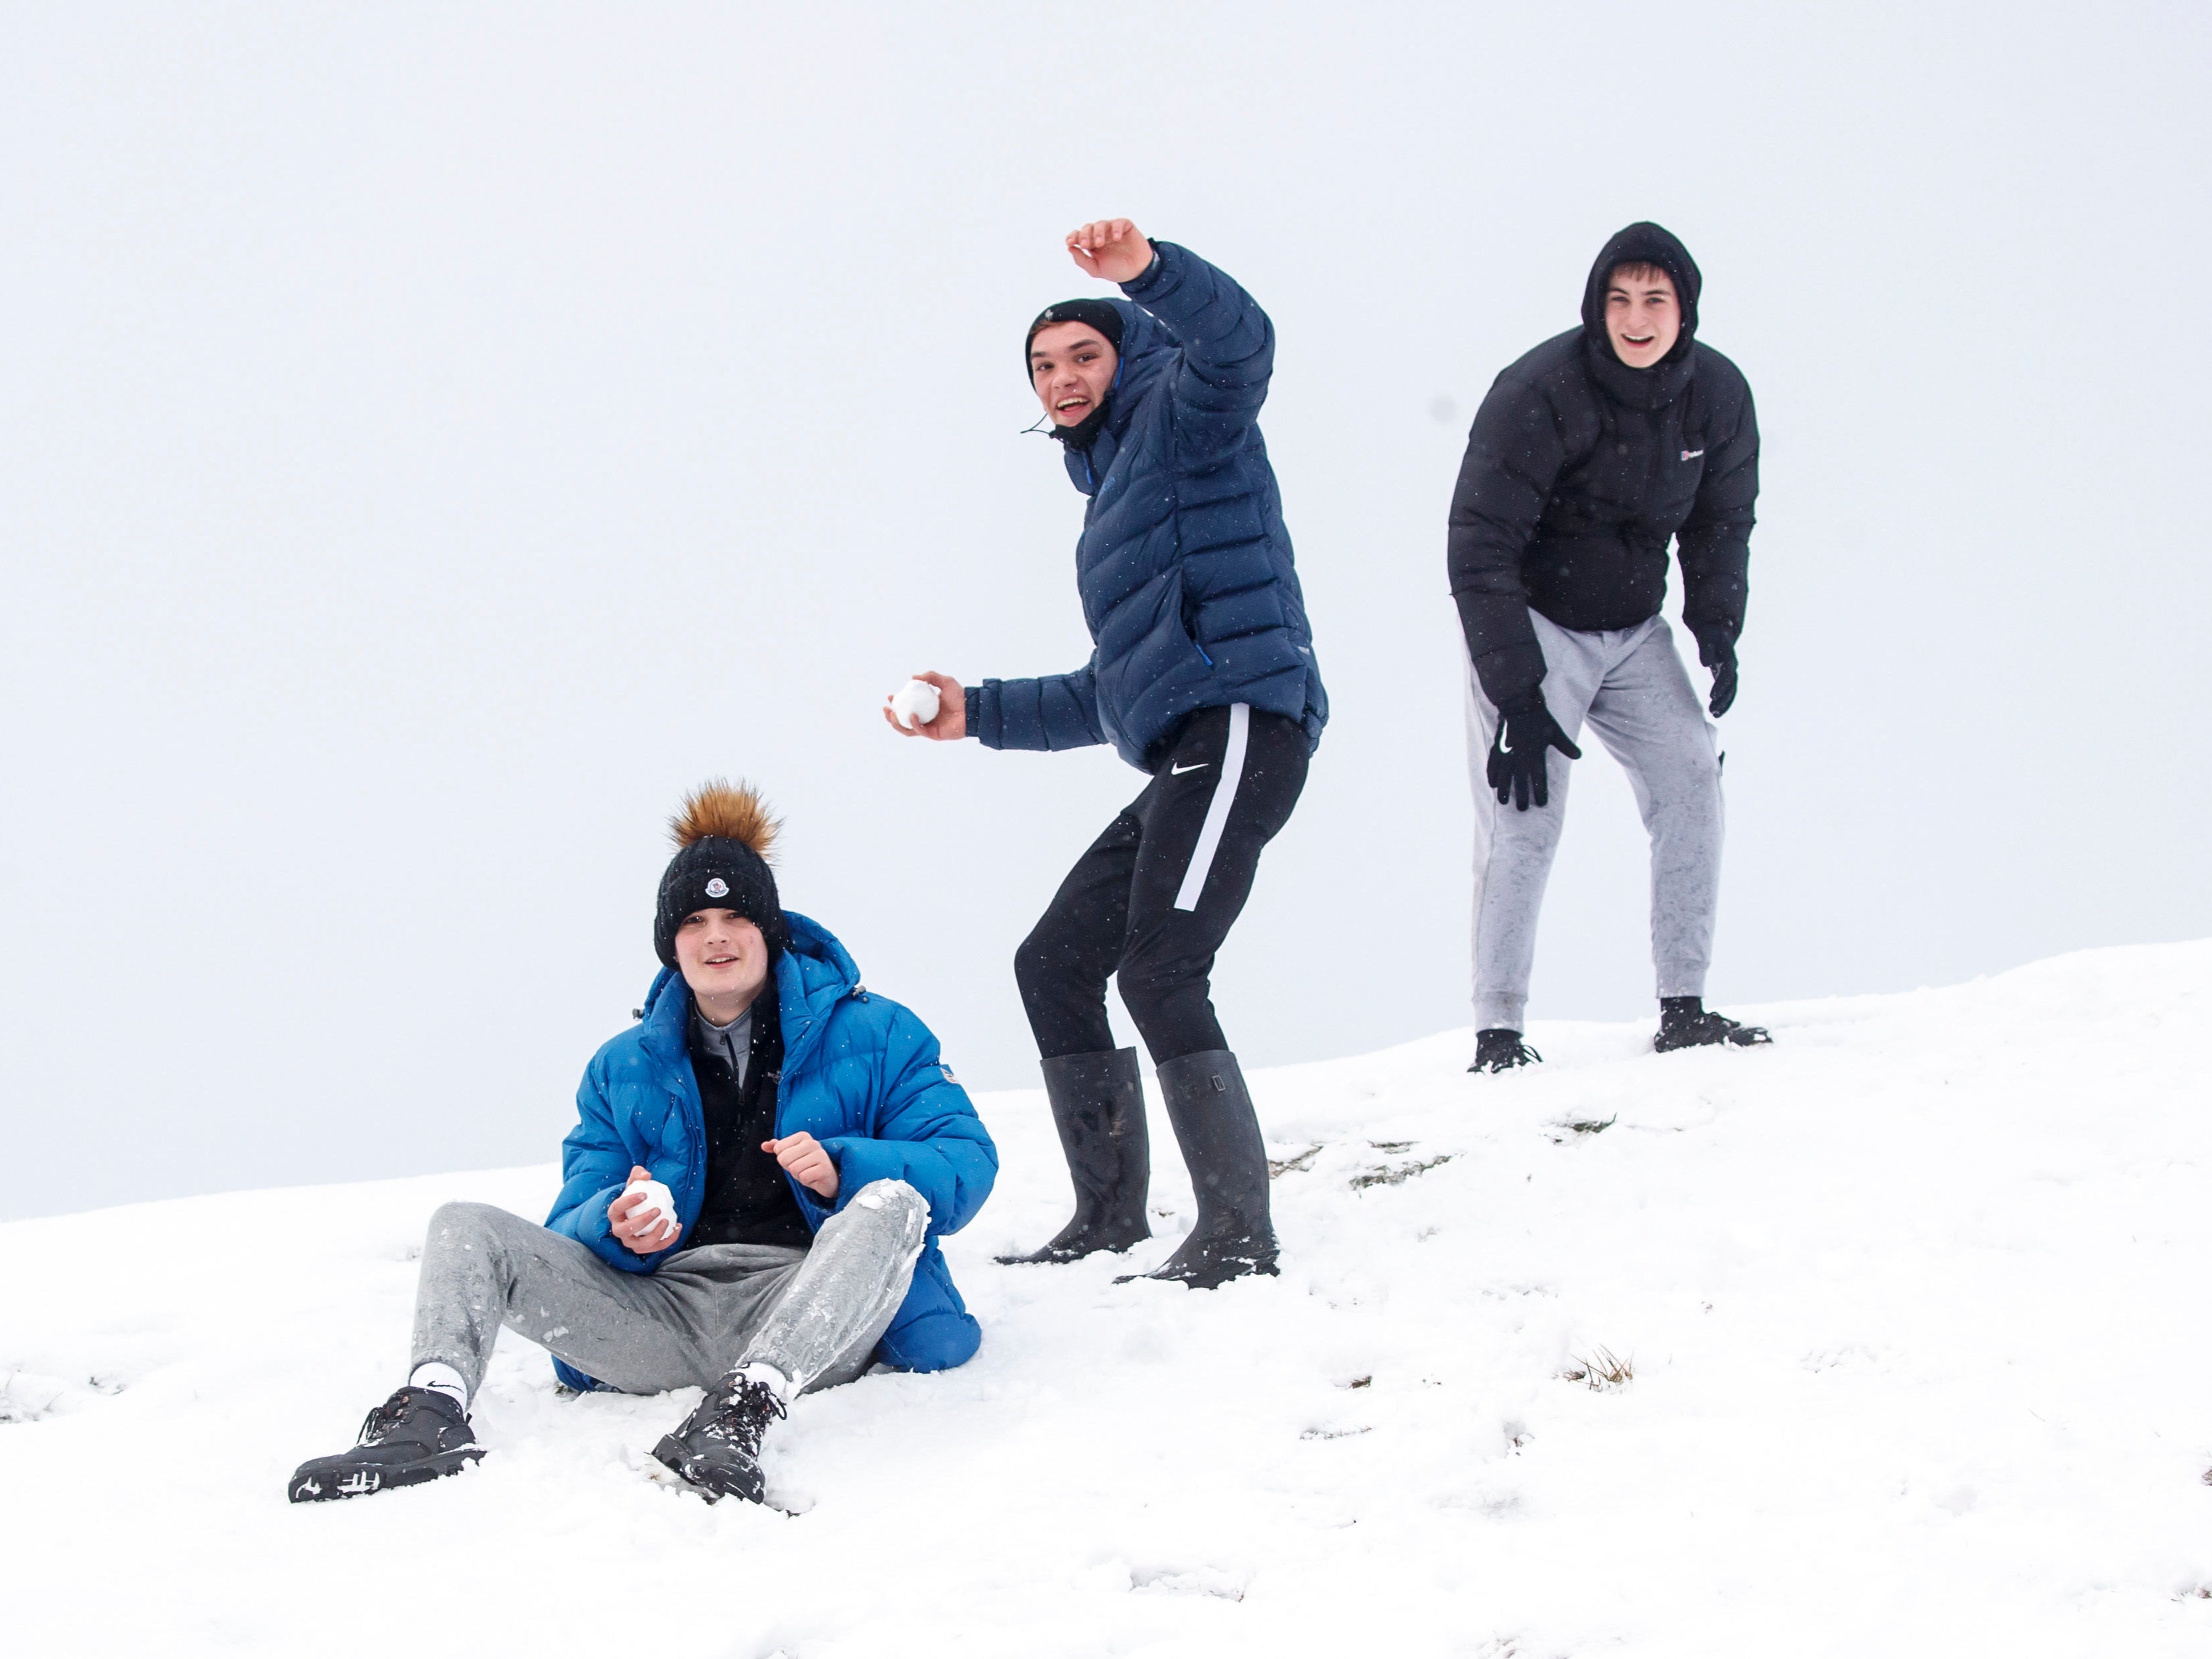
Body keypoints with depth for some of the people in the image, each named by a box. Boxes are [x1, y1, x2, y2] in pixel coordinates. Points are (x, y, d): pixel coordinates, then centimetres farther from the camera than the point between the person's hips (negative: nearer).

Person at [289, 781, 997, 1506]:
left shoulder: (874, 1036, 11)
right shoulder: (623, 1068, 21)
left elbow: (966, 1163, 0)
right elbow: (574, 1222, 15)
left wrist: (843, 1172, -18)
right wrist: (618, 1226, -11)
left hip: (808, 1319, -3)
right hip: (665, 1315, 4)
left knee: (890, 1201, -34)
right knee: (464, 1228, -8)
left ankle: (746, 1407, -53)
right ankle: (432, 1413, -38)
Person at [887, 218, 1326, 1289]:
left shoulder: (1182, 415, 6)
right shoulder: (1111, 491, 31)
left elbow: (1237, 342, -21)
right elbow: (1113, 694, 34)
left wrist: (1148, 272, -37)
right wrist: (981, 713, 31)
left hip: (1240, 723, -10)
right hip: (1183, 758, 10)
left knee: (1159, 972, -20)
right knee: (1054, 964, 11)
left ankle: (1237, 1235, -19)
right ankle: (1109, 1218, 16)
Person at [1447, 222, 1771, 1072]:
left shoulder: (1717, 395, -7)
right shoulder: (1537, 394, -23)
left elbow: (1721, 522, 10)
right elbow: (1480, 547, -21)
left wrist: (1716, 626, -6)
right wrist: (1516, 691, -24)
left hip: (1635, 632, 5)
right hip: (1530, 626, -5)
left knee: (1689, 775, -9)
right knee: (1524, 817, -15)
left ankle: (1684, 1009, -3)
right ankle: (1497, 1032, -10)